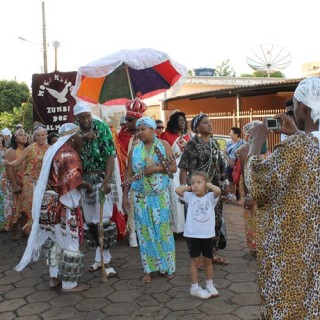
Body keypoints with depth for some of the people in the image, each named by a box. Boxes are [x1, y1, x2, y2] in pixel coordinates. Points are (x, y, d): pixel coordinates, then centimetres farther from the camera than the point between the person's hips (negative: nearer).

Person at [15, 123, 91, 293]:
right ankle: (69, 283, 9)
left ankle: (54, 276, 29)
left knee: (55, 238, 18)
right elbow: (73, 177, -29)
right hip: (63, 203, -9)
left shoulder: (55, 150, 13)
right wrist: (85, 184, -13)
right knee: (69, 240, 0)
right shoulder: (69, 154, -16)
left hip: (51, 201, 9)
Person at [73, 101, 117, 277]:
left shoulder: (102, 127, -9)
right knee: (90, 221, 9)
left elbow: (110, 155, -13)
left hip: (100, 179, -4)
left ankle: (104, 259, 5)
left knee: (103, 220, -5)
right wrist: (83, 137, -24)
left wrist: (106, 181, -21)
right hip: (84, 180, 4)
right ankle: (100, 257, 23)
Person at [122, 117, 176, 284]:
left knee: (163, 230, 5)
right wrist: (125, 196, 0)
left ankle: (167, 266, 19)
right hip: (140, 196, 1)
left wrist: (157, 168, -18)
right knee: (145, 231, 5)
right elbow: (129, 173, 4)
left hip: (160, 195, -1)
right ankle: (149, 269, 15)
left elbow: (173, 167, -3)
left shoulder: (164, 145, 0)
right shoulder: (134, 149, 3)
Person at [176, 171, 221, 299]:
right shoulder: (190, 197, 0)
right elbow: (177, 190, -11)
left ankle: (209, 285, 32)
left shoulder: (210, 197, -4)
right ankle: (195, 287, 17)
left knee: (208, 260, 16)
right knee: (195, 261, 8)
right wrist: (189, 187, -1)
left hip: (207, 234, 0)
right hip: (193, 234, 0)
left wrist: (208, 184, -8)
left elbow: (218, 190, -24)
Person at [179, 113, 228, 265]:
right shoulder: (192, 144, -8)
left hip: (215, 188, 7)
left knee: (217, 220, 10)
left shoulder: (214, 143, 12)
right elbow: (184, 169, -12)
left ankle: (213, 252, 23)